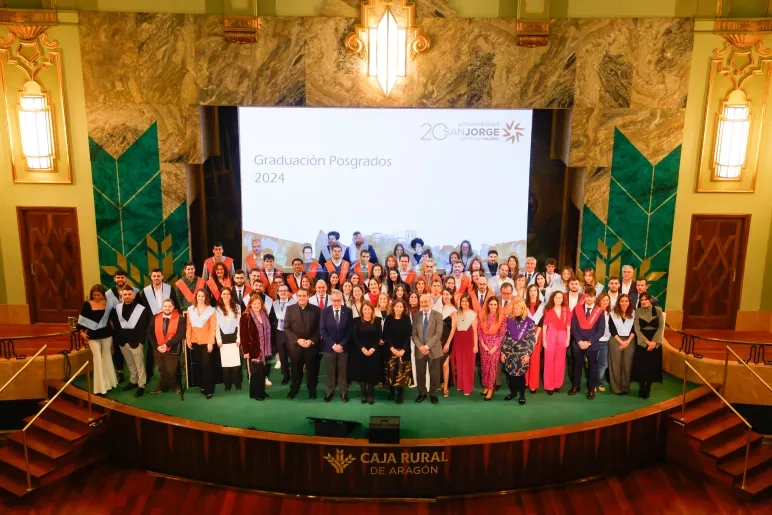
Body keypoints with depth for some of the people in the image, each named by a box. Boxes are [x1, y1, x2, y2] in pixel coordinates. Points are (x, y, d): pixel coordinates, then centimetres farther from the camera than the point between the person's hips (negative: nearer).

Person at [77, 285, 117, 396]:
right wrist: (82, 331, -5)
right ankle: (100, 387, 3)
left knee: (107, 357, 14)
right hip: (93, 335, -1)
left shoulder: (108, 304, -4)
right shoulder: (87, 304, -6)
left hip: (106, 334, 1)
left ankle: (109, 382, 29)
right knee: (97, 359, -1)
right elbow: (82, 319, -1)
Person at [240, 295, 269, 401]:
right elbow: (243, 335, -13)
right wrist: (245, 351, -16)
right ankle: (255, 393, 13)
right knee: (255, 371, 2)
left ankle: (261, 391, 23)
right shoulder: (245, 317, -10)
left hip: (263, 349, 6)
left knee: (262, 371, 11)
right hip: (253, 349, -6)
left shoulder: (264, 315, 9)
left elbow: (268, 332, 11)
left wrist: (268, 348, 7)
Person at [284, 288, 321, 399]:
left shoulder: (316, 309, 0)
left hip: (311, 345, 0)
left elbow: (319, 328, 0)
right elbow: (286, 328, -1)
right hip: (295, 345, 0)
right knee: (296, 369, 10)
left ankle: (312, 390, 23)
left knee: (311, 368, 8)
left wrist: (311, 340, -12)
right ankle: (294, 389, 27)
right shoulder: (290, 309, 1)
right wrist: (297, 340, -12)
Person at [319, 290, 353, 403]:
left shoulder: (348, 311, -2)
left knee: (343, 371, 7)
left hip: (343, 346, 0)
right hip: (329, 346, 0)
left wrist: (341, 344, -11)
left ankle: (343, 392, 18)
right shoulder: (325, 311, -3)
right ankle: (329, 391, 19)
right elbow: (322, 330, -5)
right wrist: (333, 345, -12)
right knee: (330, 371, 6)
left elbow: (350, 330, -2)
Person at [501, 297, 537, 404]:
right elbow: (505, 337, 6)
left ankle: (522, 394, 15)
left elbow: (532, 339, -4)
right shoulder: (509, 320, 4)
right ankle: (513, 392, 24)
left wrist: (528, 354, -8)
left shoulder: (529, 321, -4)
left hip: (522, 353, -3)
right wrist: (503, 352, 3)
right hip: (510, 352, 3)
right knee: (510, 373, 5)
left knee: (520, 374, -1)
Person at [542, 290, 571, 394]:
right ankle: (549, 385, 7)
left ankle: (558, 384, 19)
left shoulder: (566, 310, 3)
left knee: (560, 361, 8)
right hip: (550, 336, -2)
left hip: (562, 337, 2)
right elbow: (545, 325, -1)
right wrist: (544, 339, -4)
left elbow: (568, 325, 5)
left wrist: (568, 338, 0)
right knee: (549, 361, 0)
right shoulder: (548, 309, -2)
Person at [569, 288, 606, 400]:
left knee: (592, 366, 8)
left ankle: (591, 389, 20)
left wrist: (589, 342, -12)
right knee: (577, 365, 10)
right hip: (578, 343, 1)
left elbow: (601, 330, -5)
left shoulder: (600, 311, -2)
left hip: (593, 344, -1)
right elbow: (573, 327, -1)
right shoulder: (577, 309, 1)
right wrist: (579, 341, -12)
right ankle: (576, 386, 25)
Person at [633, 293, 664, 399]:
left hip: (655, 341, 0)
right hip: (642, 341, 0)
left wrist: (654, 341, -13)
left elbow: (661, 327, -4)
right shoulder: (638, 311, -1)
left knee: (652, 365, 4)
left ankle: (648, 388, 18)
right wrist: (647, 341, -14)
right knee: (641, 365, 1)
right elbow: (637, 329, -4)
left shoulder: (658, 310, -2)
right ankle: (642, 387, 16)